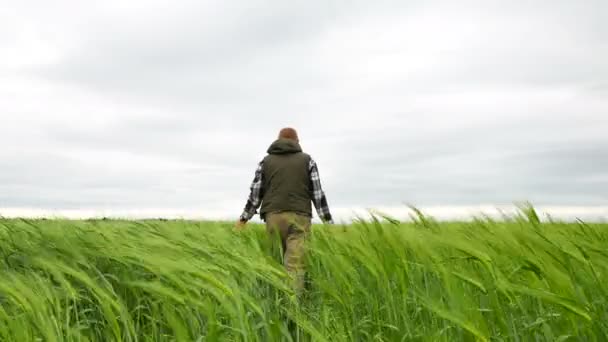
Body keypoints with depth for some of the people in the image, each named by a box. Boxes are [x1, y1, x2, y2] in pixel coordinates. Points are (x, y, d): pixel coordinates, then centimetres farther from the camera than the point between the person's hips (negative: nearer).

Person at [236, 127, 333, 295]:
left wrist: (243, 219, 21)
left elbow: (255, 193, 11)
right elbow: (317, 192, 4)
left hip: (273, 217, 2)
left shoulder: (265, 161, 14)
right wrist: (328, 221, 7)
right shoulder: (307, 160, 11)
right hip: (299, 218, -2)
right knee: (295, 264, -7)